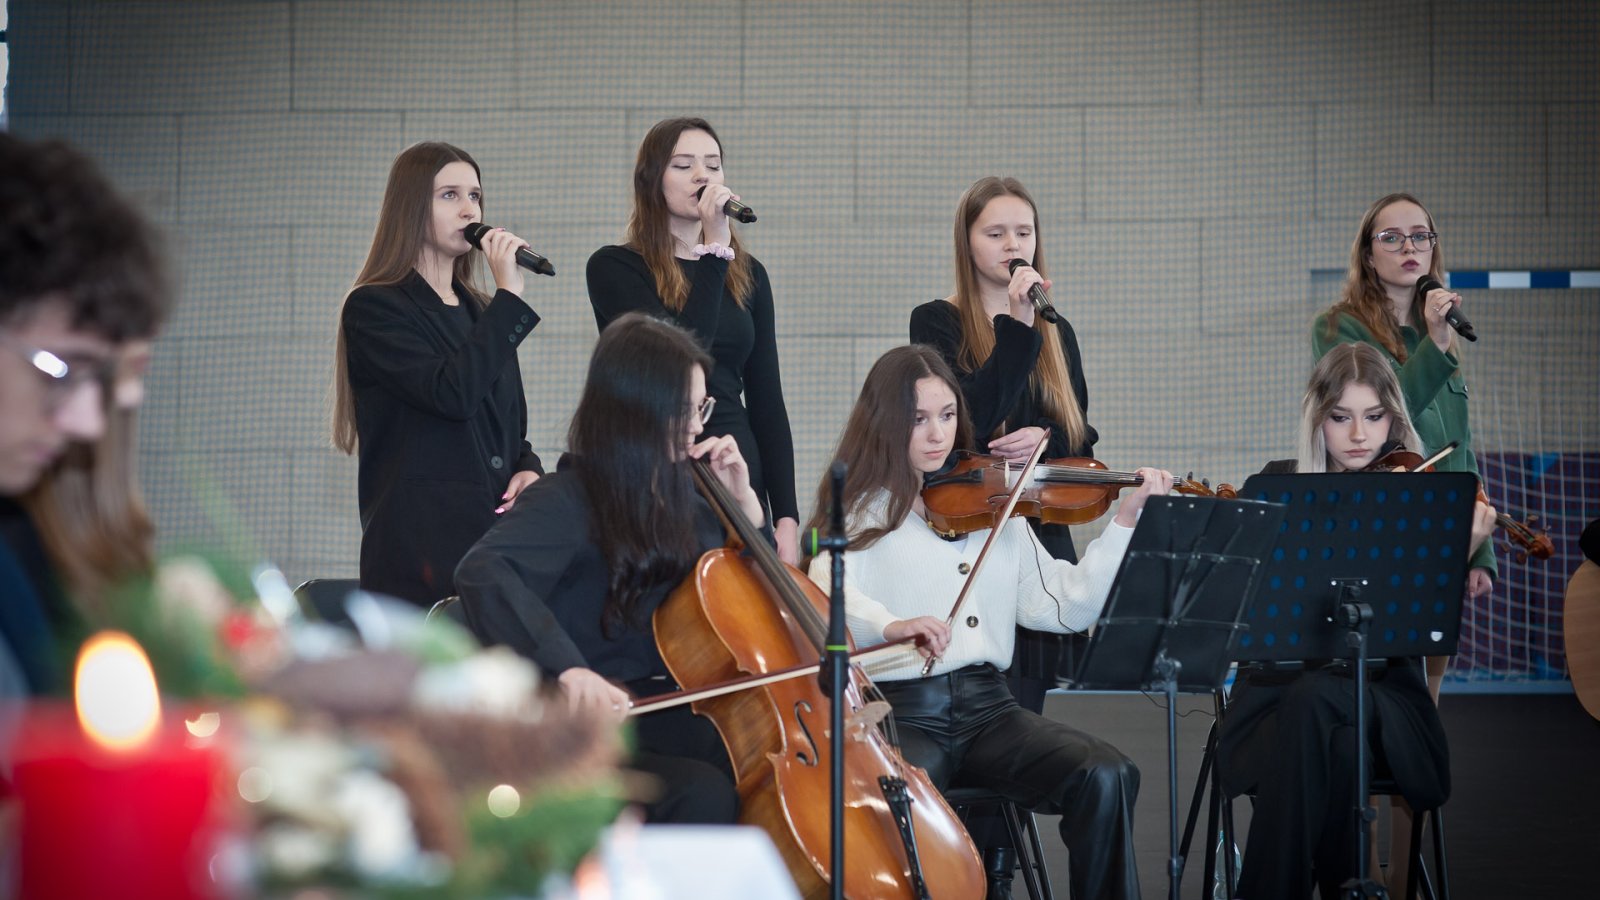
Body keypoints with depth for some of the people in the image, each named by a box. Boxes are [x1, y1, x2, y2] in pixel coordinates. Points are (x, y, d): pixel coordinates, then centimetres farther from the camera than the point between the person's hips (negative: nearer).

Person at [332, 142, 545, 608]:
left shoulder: (480, 312, 20)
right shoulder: (373, 308, -2)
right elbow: (452, 394, -17)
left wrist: (528, 470, 3)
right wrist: (509, 297, -13)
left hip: (497, 536, 6)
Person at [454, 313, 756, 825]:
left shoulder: (676, 499, 12)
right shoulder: (569, 500, -11)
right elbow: (482, 575, -32)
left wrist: (743, 503, 9)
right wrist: (569, 668, -44)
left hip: (661, 718, 7)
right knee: (701, 793, -32)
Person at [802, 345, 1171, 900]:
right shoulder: (861, 510, 4)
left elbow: (1065, 607, 8)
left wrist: (1126, 520, 1)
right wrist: (890, 625, -35)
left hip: (986, 704, 4)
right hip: (900, 713, -4)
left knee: (1107, 777, -21)